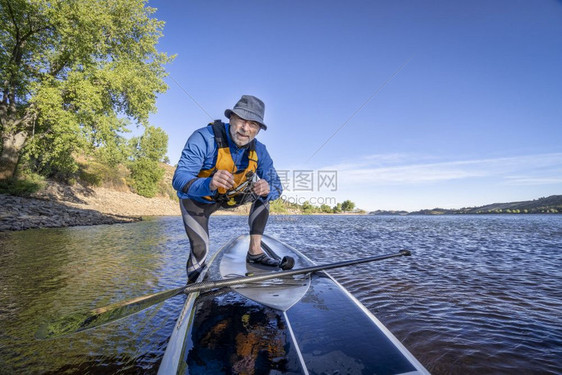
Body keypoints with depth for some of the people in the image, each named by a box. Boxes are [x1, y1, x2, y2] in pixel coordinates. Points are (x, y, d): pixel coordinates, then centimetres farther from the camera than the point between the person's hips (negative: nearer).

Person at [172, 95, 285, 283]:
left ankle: (254, 250, -3)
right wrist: (208, 184, -60)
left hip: (227, 197, 4)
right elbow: (179, 179, -38)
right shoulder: (204, 138, -31)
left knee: (264, 192, -8)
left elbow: (276, 186, -16)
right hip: (196, 199, -4)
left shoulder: (258, 151, -16)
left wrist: (267, 189, -41)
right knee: (200, 249, -13)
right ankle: (192, 285, 20)